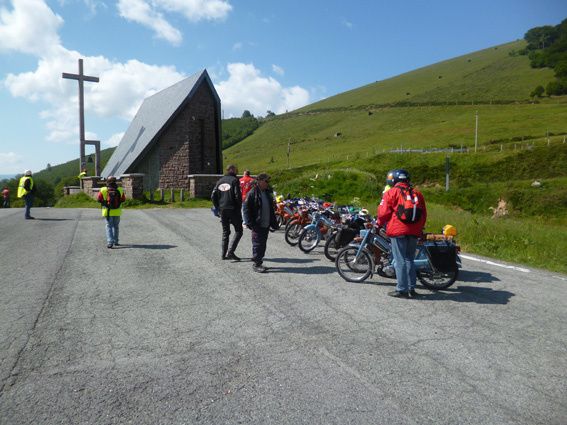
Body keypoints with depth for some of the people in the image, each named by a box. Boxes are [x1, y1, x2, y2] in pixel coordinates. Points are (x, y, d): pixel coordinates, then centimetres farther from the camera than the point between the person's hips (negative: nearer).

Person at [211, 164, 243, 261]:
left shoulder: (220, 181, 12)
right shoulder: (234, 180, -6)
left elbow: (213, 196, 7)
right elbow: (238, 195, -15)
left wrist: (218, 208, 12)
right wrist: (239, 208, -4)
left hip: (222, 210, 6)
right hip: (233, 209, -6)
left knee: (225, 232, 14)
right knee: (238, 231, 3)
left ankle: (223, 254, 13)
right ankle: (230, 252, -9)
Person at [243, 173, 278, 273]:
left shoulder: (267, 193, 14)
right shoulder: (252, 193, -10)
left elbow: (271, 209, 22)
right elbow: (246, 208, -12)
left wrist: (274, 222, 18)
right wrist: (250, 223, -16)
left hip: (266, 225, 7)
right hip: (257, 225, -7)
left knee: (263, 244, 12)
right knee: (257, 245, -3)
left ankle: (259, 262, 23)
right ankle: (256, 264, 6)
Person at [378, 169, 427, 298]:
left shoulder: (391, 192, -3)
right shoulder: (417, 193, 13)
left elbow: (383, 212, -6)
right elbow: (424, 214, 14)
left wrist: (380, 223, 12)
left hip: (398, 231, -5)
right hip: (414, 232, 5)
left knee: (400, 261, -1)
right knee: (409, 259, 15)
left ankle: (402, 290, 0)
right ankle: (412, 288, 17)